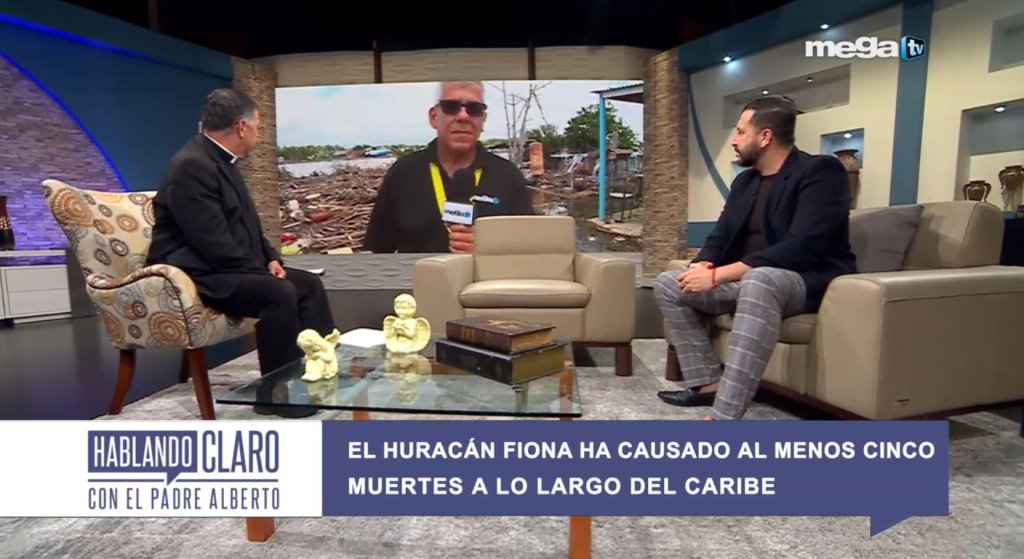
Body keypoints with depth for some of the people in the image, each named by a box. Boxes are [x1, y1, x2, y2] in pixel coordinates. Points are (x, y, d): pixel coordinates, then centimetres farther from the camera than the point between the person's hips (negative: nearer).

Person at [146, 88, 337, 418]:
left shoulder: (221, 160, 12)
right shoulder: (192, 166, -19)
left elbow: (245, 225, 18)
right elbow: (214, 244, -24)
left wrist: (269, 258, 2)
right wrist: (263, 274, -16)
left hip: (228, 268, 10)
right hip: (198, 274, -10)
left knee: (310, 284, 0)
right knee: (280, 293, -29)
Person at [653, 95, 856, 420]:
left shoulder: (820, 171, -13)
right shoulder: (745, 180, 12)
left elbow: (802, 247, -25)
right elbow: (720, 237, 13)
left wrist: (719, 275, -29)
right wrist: (702, 266, -13)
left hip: (808, 282, -8)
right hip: (746, 281, 8)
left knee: (758, 280, -41)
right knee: (669, 284, -2)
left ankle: (723, 418, -45)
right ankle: (708, 382, -6)